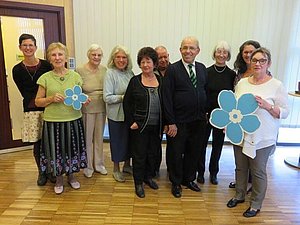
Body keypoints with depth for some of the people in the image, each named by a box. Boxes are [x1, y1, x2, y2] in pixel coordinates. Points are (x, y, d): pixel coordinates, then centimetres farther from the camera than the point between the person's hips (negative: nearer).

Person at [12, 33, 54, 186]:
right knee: (37, 143, 7)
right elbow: (25, 93, 2)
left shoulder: (45, 65, -2)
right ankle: (41, 173, 26)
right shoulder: (17, 70, 3)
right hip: (32, 111, 1)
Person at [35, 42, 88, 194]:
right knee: (56, 150, 9)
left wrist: (84, 100, -11)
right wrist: (52, 99, -15)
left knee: (72, 148, 13)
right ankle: (59, 179, 33)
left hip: (73, 120, 1)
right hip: (53, 121, -1)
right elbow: (38, 102, 3)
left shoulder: (75, 76, 1)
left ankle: (71, 175, 37)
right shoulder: (45, 78, -2)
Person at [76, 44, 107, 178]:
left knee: (99, 137, 16)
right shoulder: (80, 70, -9)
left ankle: (99, 164, 32)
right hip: (87, 109, -4)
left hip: (101, 108, 4)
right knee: (87, 138, 8)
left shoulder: (104, 69, 3)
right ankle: (87, 166, 26)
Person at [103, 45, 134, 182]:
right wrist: (123, 97, -20)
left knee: (129, 139, 16)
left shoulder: (130, 72, 4)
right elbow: (107, 97, -17)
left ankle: (127, 165, 38)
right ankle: (116, 170, 28)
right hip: (116, 114, -5)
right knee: (117, 140, 9)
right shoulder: (110, 73, -12)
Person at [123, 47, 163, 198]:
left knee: (153, 153, 15)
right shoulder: (135, 81, -3)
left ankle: (149, 177, 37)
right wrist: (131, 122, -8)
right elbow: (127, 103, -1)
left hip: (156, 126, 3)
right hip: (140, 126, -3)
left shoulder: (161, 80, 5)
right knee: (139, 154, 6)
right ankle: (138, 182, 23)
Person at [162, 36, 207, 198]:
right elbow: (167, 98, -12)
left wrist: (205, 114, 6)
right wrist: (171, 122, -15)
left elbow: (205, 92, 13)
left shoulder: (202, 68, 7)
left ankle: (189, 179, 39)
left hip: (199, 121, 5)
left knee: (194, 152, 17)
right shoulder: (172, 69, -9)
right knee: (176, 153, 10)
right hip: (179, 122, -4)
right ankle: (176, 183, 31)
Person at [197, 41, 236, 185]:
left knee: (218, 144, 13)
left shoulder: (232, 74, 0)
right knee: (202, 143, 7)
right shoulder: (206, 72, -5)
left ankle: (213, 173, 31)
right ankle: (200, 172, 25)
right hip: (206, 113, -1)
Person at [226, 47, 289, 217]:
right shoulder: (242, 82, 5)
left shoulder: (276, 85, -7)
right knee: (240, 167, 17)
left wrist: (267, 106, -23)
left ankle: (256, 204, 28)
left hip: (262, 138, -4)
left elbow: (284, 113, -7)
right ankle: (239, 195, 39)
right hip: (240, 134, 4)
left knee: (258, 171, 8)